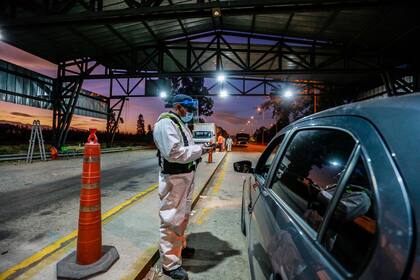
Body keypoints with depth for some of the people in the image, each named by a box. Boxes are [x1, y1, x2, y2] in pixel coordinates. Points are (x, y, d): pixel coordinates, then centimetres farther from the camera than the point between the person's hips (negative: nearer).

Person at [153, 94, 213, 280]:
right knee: (172, 220, -1)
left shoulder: (180, 123, 17)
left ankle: (180, 246, 43)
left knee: (183, 215, 23)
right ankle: (170, 263, 14)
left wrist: (199, 149, 3)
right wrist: (199, 150, -19)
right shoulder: (166, 123, -16)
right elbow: (173, 152, -27)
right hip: (174, 179, -10)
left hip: (185, 176, 11)